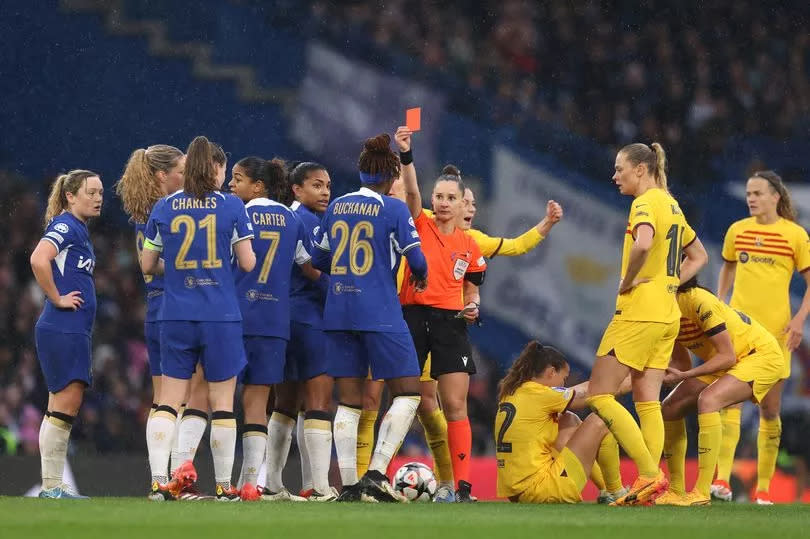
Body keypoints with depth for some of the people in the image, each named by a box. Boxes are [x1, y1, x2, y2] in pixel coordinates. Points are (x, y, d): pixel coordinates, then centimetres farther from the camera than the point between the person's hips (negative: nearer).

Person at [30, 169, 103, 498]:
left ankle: (53, 487, 11)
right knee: (65, 403, -10)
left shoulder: (79, 230, 18)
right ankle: (51, 487, -10)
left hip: (75, 332, 10)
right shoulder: (65, 226, -11)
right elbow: (39, 260, -28)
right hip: (61, 331, -10)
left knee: (65, 408, 9)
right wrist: (57, 299, -19)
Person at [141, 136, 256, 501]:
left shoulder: (163, 208, 4)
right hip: (221, 316, -2)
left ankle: (159, 481, -6)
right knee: (222, 402, 5)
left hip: (175, 316, 2)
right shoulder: (231, 207, -2)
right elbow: (247, 264, -2)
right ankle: (223, 485, 6)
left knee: (168, 400, 4)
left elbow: (147, 266, 9)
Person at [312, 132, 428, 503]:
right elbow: (416, 259, -6)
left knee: (349, 399, 7)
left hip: (338, 310, 5)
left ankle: (348, 485, 1)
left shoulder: (337, 207, 9)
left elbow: (319, 258, 14)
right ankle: (376, 474, -9)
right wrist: (421, 276, 16)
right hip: (379, 312, -5)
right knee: (408, 391, 3)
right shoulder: (394, 210, -6)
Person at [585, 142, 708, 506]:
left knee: (599, 396, -5)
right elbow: (698, 256, 28)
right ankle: (649, 485, 1)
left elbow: (643, 244, -33)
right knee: (647, 402, 7)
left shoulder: (646, 203, -12)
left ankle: (650, 474, -13)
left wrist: (627, 282, -19)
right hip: (668, 313, 9)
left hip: (639, 310, -9)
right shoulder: (671, 205, 16)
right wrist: (670, 283, 16)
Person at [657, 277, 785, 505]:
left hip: (762, 354, -9)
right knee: (670, 408, 0)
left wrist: (685, 375, -34)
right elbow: (682, 362, 3)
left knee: (707, 400, -33)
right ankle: (676, 491, 8)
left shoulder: (698, 301, -30)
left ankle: (702, 492, -33)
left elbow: (728, 356, -28)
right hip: (721, 361, 9)